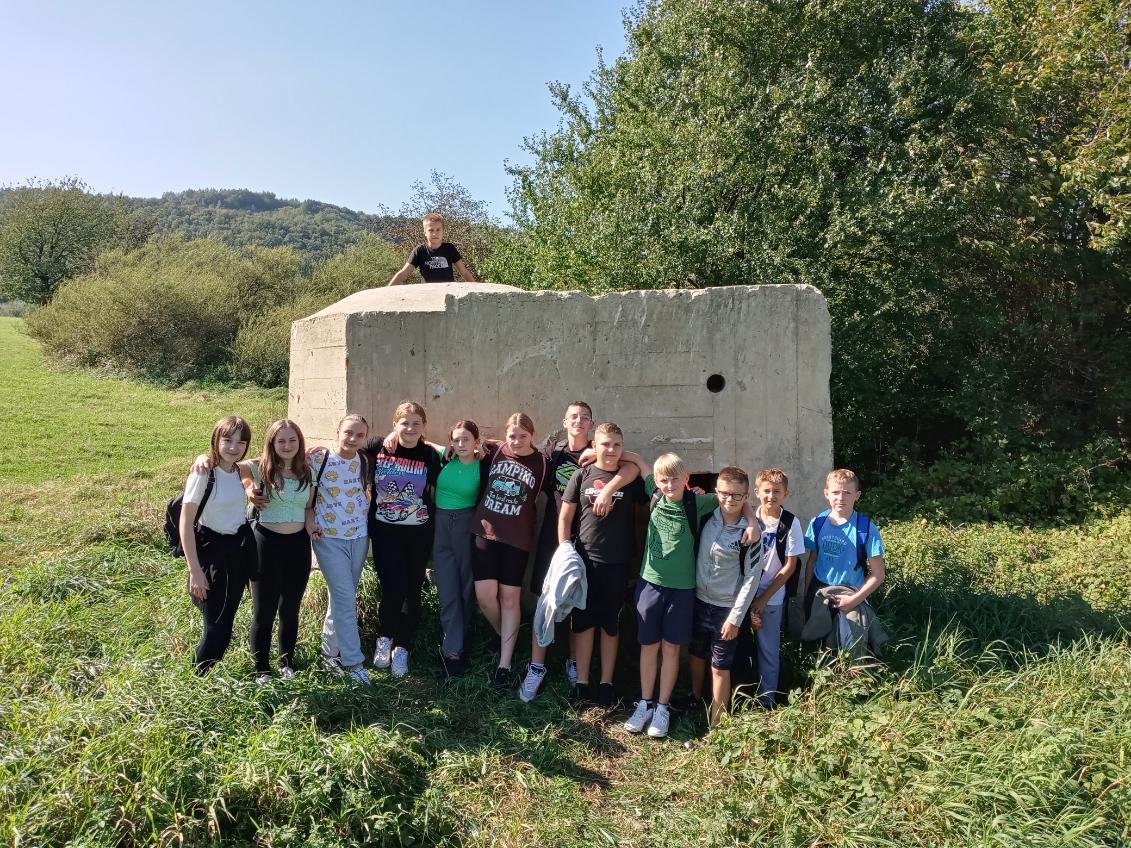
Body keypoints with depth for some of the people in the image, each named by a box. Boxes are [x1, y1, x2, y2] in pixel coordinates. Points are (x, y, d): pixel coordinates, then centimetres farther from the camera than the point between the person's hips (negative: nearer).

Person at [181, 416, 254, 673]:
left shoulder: (240, 471, -1)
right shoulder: (203, 474, -18)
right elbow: (185, 524, -16)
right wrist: (195, 570, -17)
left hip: (241, 548, 6)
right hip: (213, 549, -6)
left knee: (227, 617, 14)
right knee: (217, 623, 0)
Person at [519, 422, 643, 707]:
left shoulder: (630, 477, 1)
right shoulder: (582, 475, 1)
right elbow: (565, 517, 3)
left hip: (616, 562, 0)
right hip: (583, 559, 0)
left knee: (610, 623, 10)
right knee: (583, 621, 7)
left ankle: (606, 683, 22)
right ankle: (581, 683, 19)